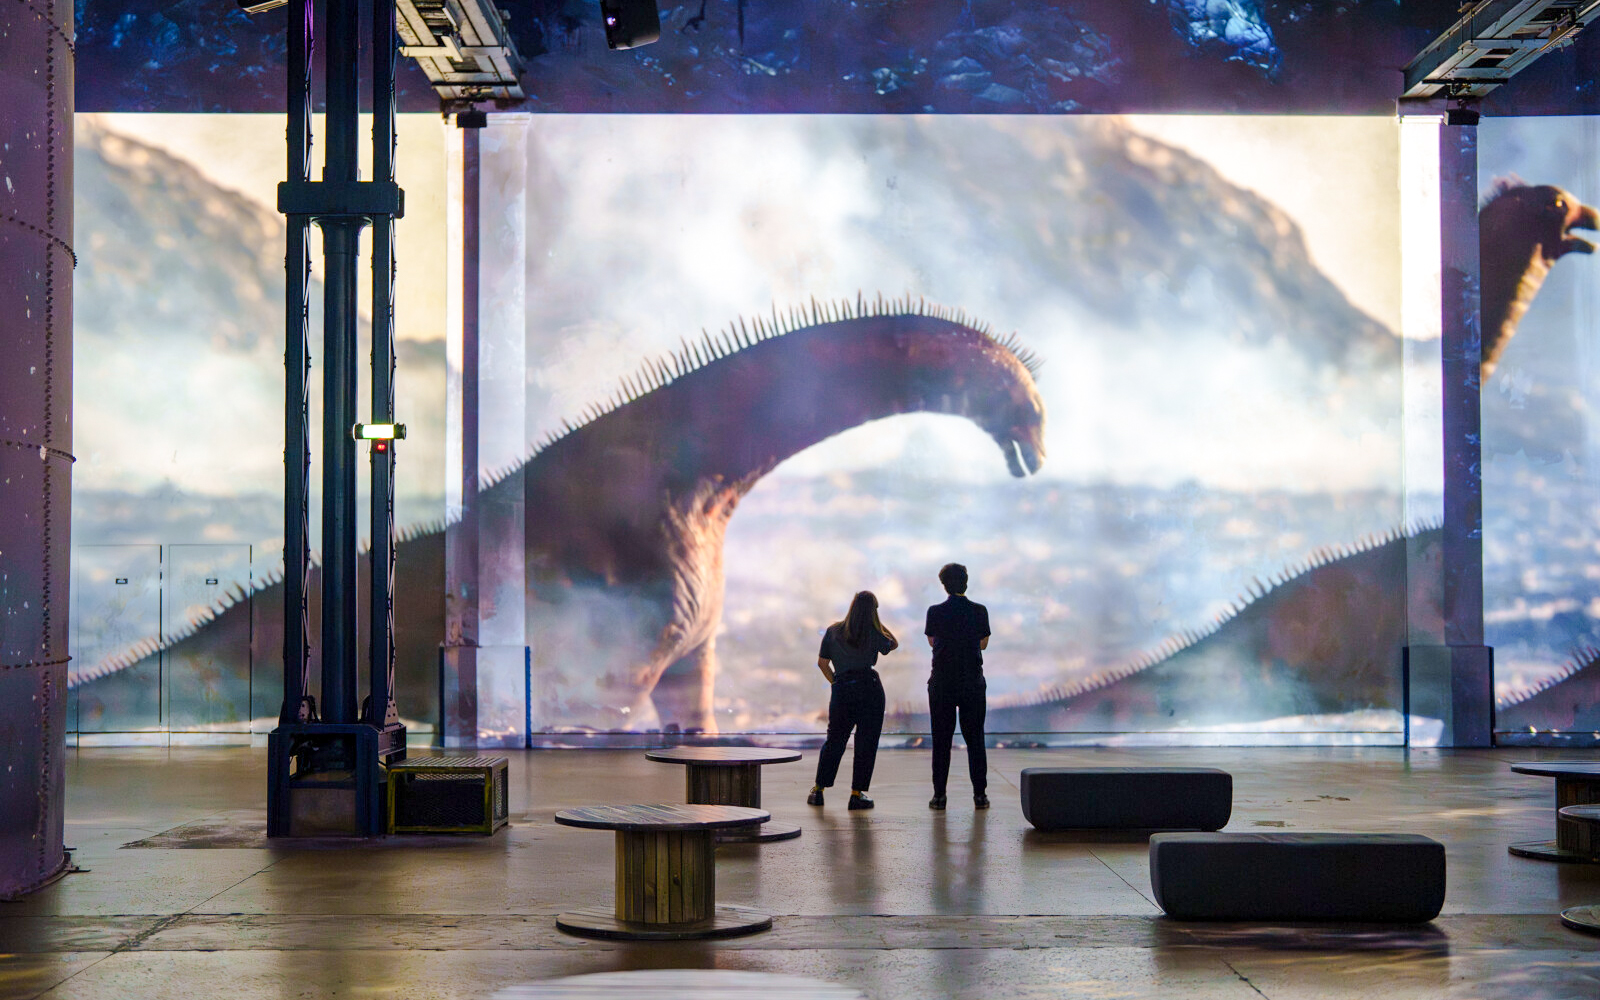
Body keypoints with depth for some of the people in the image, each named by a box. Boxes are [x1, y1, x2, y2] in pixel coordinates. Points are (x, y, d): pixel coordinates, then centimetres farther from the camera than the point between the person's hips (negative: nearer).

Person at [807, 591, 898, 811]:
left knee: (834, 740, 12)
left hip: (842, 690, 3)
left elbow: (822, 663, 8)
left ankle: (818, 789, 12)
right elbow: (894, 644, 19)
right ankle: (857, 794, 1)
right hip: (869, 688, -3)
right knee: (866, 742, 3)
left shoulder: (833, 631, 6)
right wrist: (875, 621, 15)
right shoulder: (873, 634, -1)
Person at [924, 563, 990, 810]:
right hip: (973, 681, 1)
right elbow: (984, 643, 7)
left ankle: (939, 795, 2)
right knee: (975, 738, 6)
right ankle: (980, 794, 5)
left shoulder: (935, 612, -6)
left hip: (942, 683, -1)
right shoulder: (979, 611, -5)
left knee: (941, 740, 4)